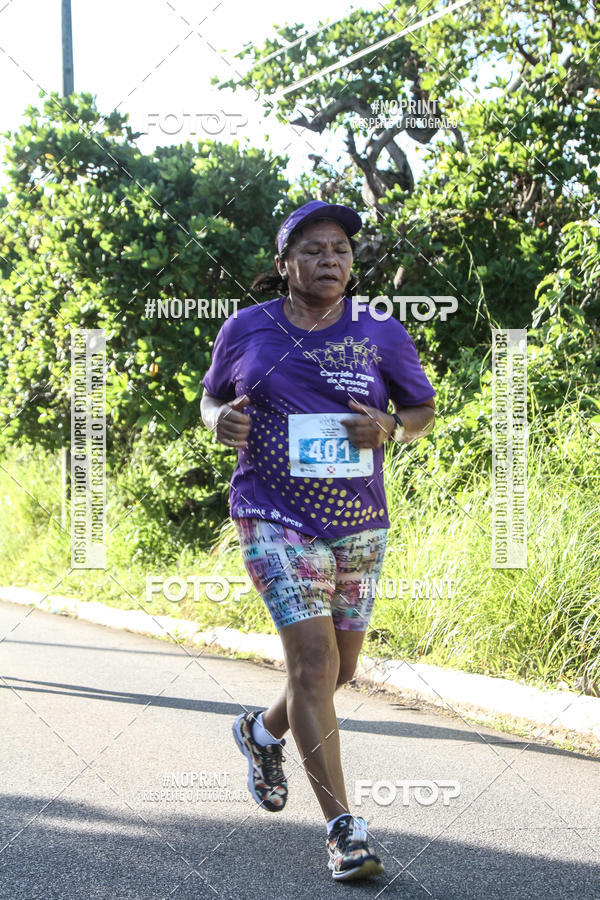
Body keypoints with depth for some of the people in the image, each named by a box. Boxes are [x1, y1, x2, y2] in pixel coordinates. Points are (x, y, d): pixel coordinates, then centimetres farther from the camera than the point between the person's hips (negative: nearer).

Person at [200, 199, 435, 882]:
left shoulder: (382, 336, 1)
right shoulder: (246, 331, 1)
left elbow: (422, 410, 11)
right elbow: (211, 397, 15)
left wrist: (390, 429, -11)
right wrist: (220, 422, -8)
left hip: (359, 523, 3)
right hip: (275, 518, -3)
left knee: (339, 668, 13)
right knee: (313, 658, -15)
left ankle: (263, 731, 46)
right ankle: (342, 828, -12)